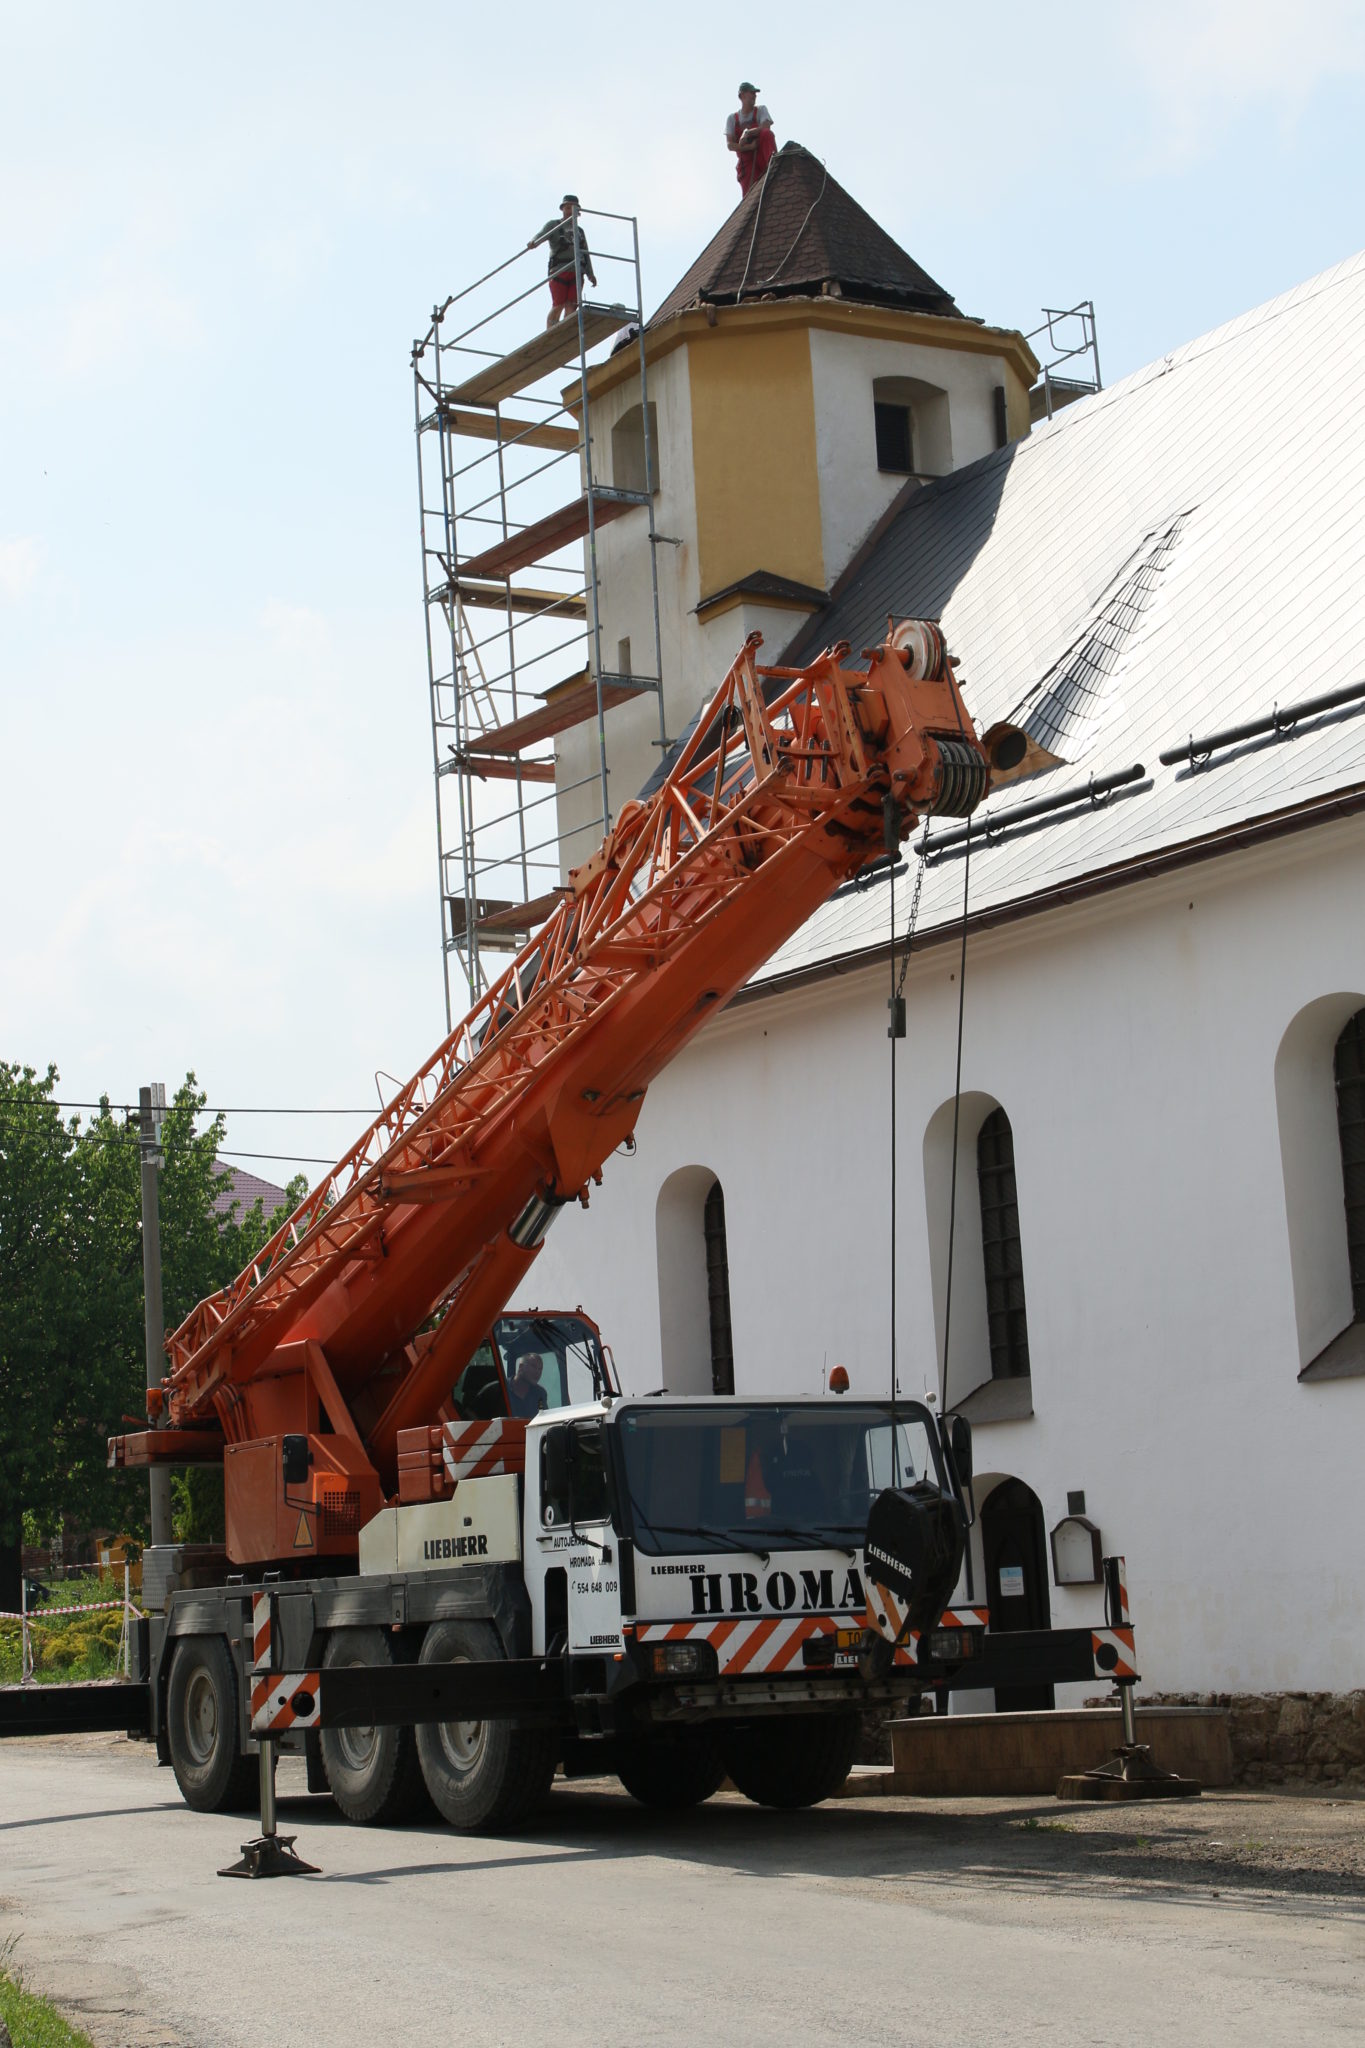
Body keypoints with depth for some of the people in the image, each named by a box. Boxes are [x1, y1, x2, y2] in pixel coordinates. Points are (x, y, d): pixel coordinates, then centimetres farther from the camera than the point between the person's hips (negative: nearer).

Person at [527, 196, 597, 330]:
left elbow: (586, 253, 22)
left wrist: (590, 274, 10)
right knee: (558, 306, -13)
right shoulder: (553, 225, 11)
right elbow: (541, 235, -8)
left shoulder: (579, 231, 26)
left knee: (571, 306, -9)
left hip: (577, 272, 4)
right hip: (559, 271, -4)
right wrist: (533, 242, -32)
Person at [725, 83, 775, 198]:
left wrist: (748, 133, -24)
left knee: (767, 134, -30)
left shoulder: (761, 110, 10)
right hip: (746, 161, 1)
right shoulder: (732, 118, 11)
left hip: (761, 155, -1)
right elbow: (729, 145, 0)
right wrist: (749, 147, -16)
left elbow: (766, 128, -10)